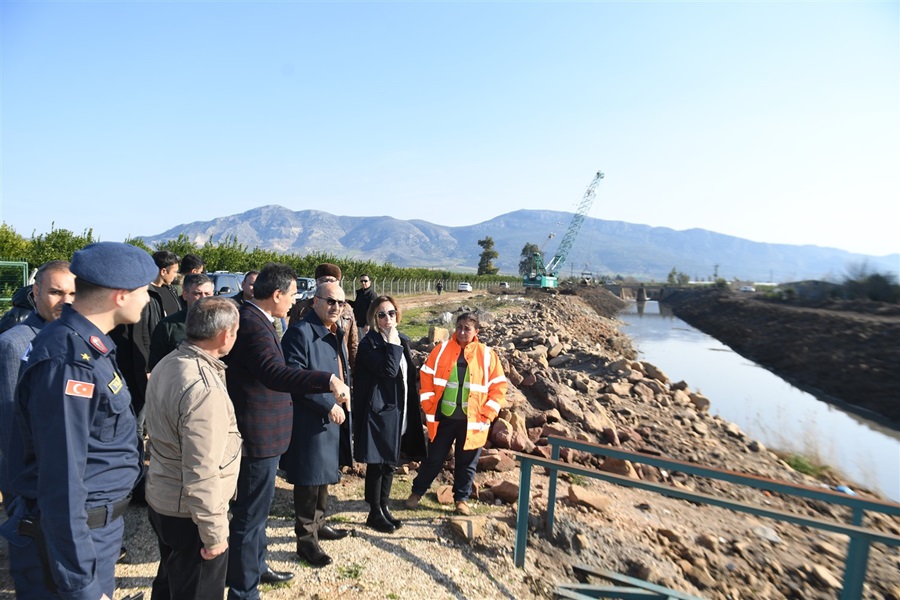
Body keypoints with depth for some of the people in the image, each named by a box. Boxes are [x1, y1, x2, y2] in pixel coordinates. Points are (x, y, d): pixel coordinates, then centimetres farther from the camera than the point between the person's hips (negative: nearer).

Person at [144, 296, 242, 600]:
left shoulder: (167, 364, -2)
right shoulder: (205, 388, -30)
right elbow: (201, 474, -28)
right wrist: (215, 534, -18)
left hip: (160, 500, 8)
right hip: (190, 514, -8)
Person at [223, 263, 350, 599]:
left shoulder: (253, 318, 9)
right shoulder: (253, 323, -25)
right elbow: (274, 373, -42)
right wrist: (328, 380, -51)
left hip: (259, 432, 11)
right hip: (258, 436, -11)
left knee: (257, 507, 26)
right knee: (250, 514, 4)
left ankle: (255, 565, 44)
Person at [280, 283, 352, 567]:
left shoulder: (336, 333, 10)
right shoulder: (300, 333, -18)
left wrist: (343, 403, 8)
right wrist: (328, 405, -22)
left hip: (333, 418, 9)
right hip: (310, 421, -9)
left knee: (323, 475, 22)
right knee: (309, 480, 4)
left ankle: (317, 524, 41)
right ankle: (306, 539, 22)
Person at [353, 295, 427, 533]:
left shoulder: (402, 340, 9)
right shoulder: (369, 343, -13)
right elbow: (388, 371, -25)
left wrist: (411, 410, 12)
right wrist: (393, 344, -20)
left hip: (399, 412, 7)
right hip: (378, 411, -7)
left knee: (390, 462, 18)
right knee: (377, 464, 5)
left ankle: (384, 507, 33)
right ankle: (375, 513, 22)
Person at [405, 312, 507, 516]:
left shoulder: (487, 355, -4)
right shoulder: (441, 350, -2)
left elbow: (498, 387, -1)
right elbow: (426, 378, 1)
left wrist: (486, 415, -6)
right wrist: (429, 408, -4)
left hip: (472, 421, 0)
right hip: (443, 417, 0)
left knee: (466, 463, 12)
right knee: (433, 458, 12)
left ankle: (461, 499, 32)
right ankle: (417, 492, 33)